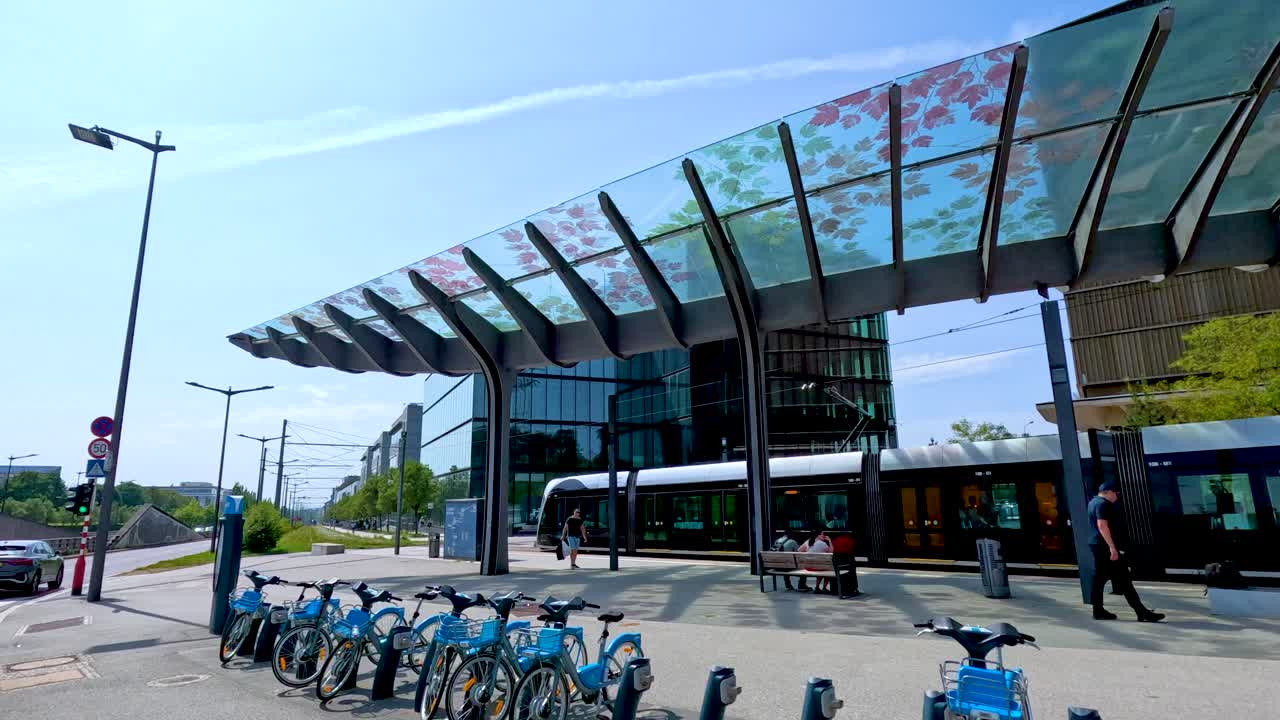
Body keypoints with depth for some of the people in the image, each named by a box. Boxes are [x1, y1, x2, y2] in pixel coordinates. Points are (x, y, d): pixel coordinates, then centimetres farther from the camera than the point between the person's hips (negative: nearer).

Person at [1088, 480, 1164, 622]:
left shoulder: (1093, 502, 17)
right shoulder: (1103, 504, -15)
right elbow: (1102, 525, -25)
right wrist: (1112, 547, -27)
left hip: (1096, 544, 10)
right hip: (1105, 546, -10)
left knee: (1099, 578, 10)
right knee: (1123, 580, -7)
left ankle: (1098, 611, 12)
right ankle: (1142, 612, -4)